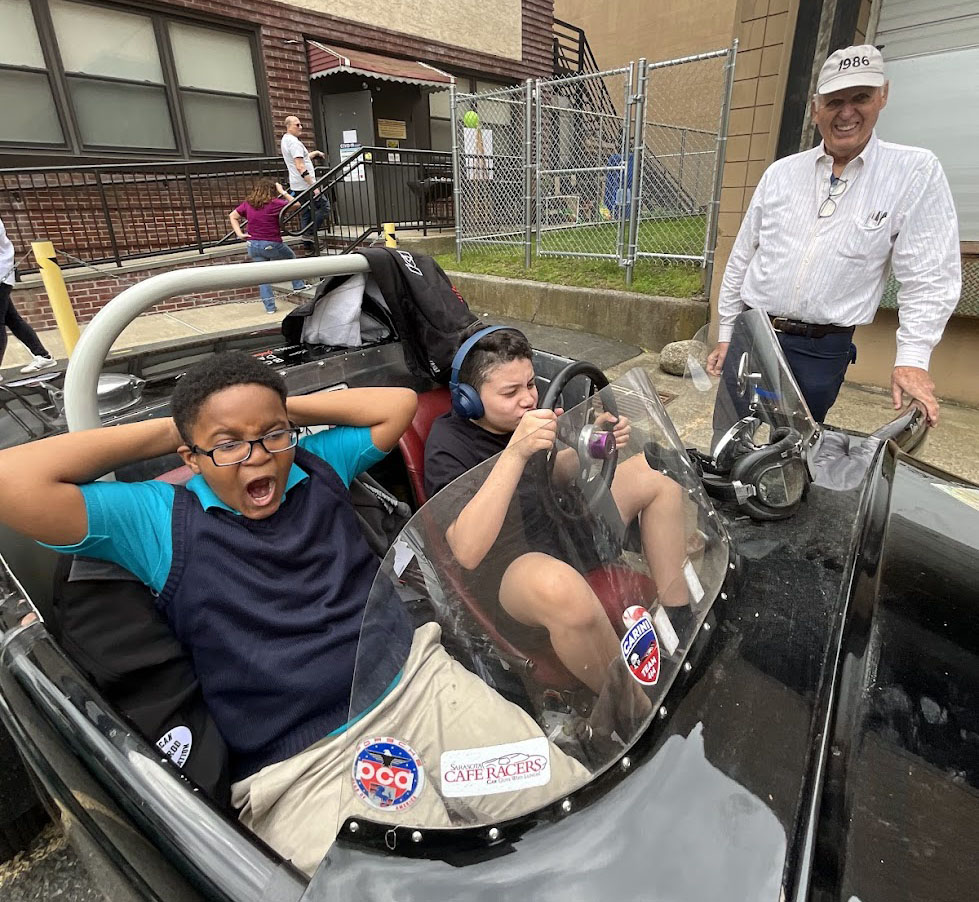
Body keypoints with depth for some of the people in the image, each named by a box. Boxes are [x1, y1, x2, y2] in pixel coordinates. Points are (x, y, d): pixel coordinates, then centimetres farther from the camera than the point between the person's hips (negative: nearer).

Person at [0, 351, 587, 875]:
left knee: (574, 806, -6)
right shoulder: (161, 520, 1)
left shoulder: (319, 465, 12)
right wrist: (159, 432, 0)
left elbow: (399, 403, 16)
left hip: (418, 678, 4)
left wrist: (288, 411, 12)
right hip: (305, 766, -3)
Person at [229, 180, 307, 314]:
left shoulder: (247, 203, 5)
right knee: (291, 258, 24)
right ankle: (298, 285, 29)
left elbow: (232, 216, 11)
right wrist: (283, 191, 8)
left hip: (253, 245, 5)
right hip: (272, 245, -4)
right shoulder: (274, 203, -11)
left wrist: (239, 233, 5)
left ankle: (269, 306, 8)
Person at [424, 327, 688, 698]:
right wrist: (515, 453, -39)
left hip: (564, 530, 9)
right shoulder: (448, 442, -18)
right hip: (505, 566, -8)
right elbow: (467, 552, -33)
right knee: (559, 585, -43)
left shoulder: (513, 416, 3)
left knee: (654, 474, 6)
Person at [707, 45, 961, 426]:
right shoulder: (781, 172, 7)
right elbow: (742, 257, 10)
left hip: (822, 350, -2)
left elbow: (928, 278, -3)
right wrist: (726, 333, 9)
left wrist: (912, 359, -12)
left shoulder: (916, 172, -1)